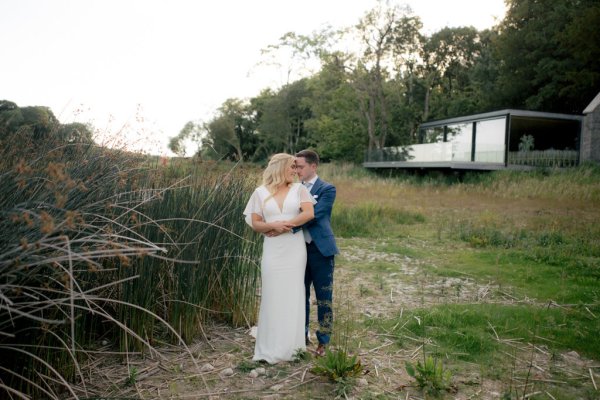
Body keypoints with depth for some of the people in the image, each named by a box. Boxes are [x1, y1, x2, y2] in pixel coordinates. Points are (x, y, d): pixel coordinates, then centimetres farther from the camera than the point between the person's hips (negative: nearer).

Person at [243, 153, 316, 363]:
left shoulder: (299, 189, 6)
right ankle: (271, 347, 10)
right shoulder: (261, 192, 5)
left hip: (295, 249, 1)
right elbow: (255, 223, 2)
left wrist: (284, 225, -10)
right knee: (272, 296, 1)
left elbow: (309, 213, -7)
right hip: (272, 250, 0)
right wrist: (273, 225, -16)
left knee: (293, 294, 4)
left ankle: (290, 346, 16)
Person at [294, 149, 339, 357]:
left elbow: (313, 215, -20)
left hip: (320, 250, -5)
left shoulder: (327, 189, -8)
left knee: (323, 297, 5)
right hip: (299, 248, 5)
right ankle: (302, 336, 30)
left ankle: (323, 342, 17)